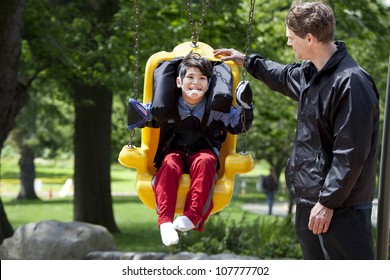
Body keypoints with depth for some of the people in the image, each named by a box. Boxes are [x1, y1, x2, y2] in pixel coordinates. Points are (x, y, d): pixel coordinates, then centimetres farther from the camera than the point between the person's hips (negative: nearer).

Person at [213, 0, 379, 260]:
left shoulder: (351, 83, -21)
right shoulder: (310, 72, 9)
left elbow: (351, 154, -23)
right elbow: (286, 77, 36)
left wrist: (328, 202, -20)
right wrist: (247, 61, 43)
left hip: (341, 206, -10)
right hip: (310, 199, 10)